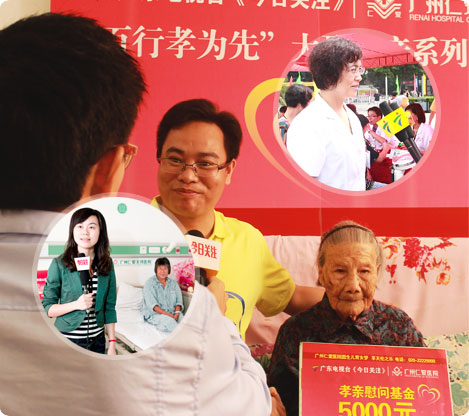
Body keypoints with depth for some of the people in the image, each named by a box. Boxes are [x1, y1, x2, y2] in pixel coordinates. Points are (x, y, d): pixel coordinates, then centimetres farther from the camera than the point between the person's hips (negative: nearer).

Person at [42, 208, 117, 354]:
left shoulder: (107, 264, 0)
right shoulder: (59, 264, -9)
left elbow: (109, 307, 4)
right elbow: (47, 307, -5)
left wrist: (112, 344, 1)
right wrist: (76, 304, -21)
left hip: (97, 340, 3)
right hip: (67, 339, -3)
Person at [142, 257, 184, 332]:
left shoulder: (173, 283, 15)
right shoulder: (150, 283, 1)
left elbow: (178, 301, 8)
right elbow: (152, 304, -10)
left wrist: (176, 313, -14)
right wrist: (166, 314, -20)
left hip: (172, 313, 4)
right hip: (154, 314, -4)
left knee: (182, 318, -30)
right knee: (168, 320, -36)